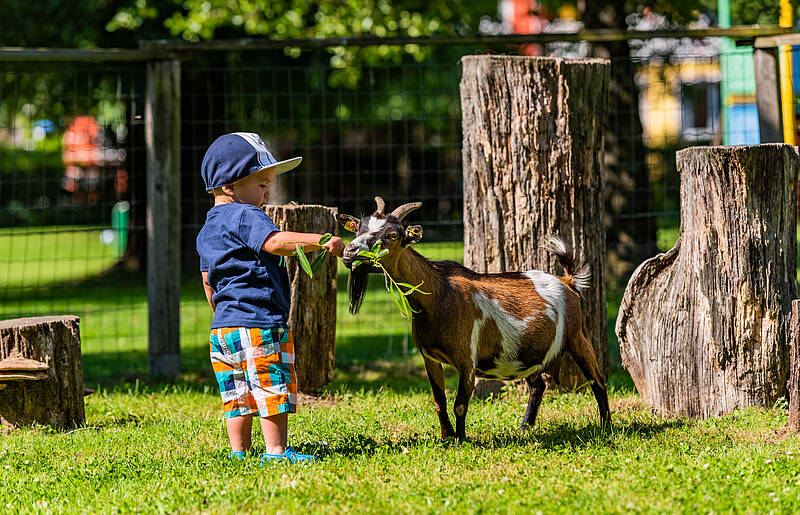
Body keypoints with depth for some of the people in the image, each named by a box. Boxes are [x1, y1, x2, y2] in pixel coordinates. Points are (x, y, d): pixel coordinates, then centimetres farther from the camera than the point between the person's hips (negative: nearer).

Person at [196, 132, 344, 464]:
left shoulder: (208, 230, 19)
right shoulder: (244, 216, -11)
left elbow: (207, 278, 25)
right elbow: (275, 242, -29)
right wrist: (320, 241, -32)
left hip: (223, 326, 9)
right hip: (258, 323, -9)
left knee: (238, 393, 12)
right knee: (273, 387, -5)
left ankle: (239, 451, 14)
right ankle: (276, 451, -5)